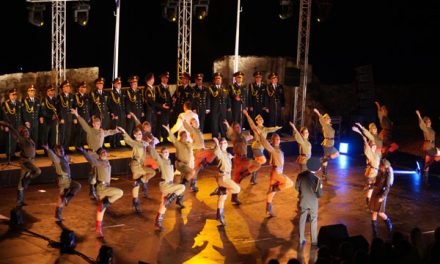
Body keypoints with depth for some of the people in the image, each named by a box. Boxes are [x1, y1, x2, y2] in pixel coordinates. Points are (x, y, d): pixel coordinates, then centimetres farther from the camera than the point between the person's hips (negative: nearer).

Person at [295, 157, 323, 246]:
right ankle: (314, 241, 24)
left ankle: (301, 240, 27)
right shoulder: (317, 179, -27)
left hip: (303, 202, 3)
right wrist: (320, 188, 0)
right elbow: (320, 194, -19)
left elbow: (297, 188, -3)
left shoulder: (300, 175, -16)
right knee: (313, 221, 15)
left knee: (302, 220, 18)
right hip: (313, 203, -3)